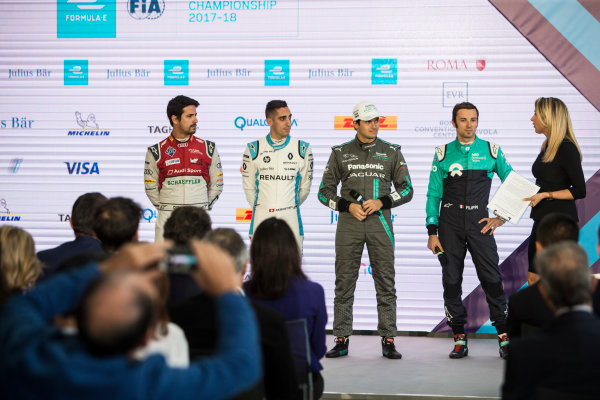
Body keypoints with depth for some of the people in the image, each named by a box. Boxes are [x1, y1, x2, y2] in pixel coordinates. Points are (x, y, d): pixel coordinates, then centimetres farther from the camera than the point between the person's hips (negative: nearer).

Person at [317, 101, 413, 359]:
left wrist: (381, 202, -9)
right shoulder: (340, 153, 8)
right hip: (348, 223, 0)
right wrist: (348, 206, -8)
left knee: (386, 283, -1)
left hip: (380, 221, 0)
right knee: (344, 282, 0)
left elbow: (406, 189, 7)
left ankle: (388, 340, 2)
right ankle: (341, 340, 5)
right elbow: (325, 192, 9)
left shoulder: (391, 152, 7)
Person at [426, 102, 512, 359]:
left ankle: (504, 337, 0)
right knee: (451, 281, 2)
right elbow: (433, 195, 7)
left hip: (480, 222, -1)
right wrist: (432, 233, 1)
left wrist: (502, 216, 3)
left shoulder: (491, 150, 7)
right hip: (450, 224, 1)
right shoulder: (443, 154, 8)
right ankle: (459, 338, 11)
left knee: (491, 278, -7)